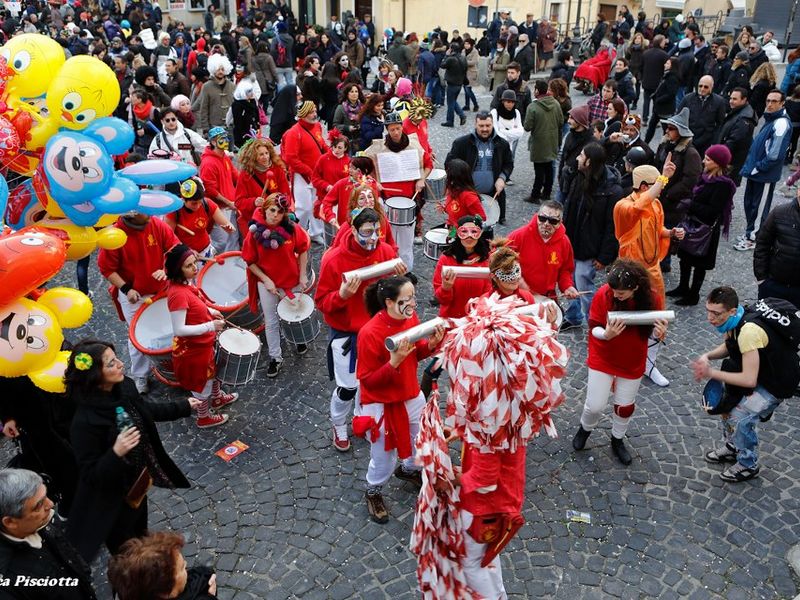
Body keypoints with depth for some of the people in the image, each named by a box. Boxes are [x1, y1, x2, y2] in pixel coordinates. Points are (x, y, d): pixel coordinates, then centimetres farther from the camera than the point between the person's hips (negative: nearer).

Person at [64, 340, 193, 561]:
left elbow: (145, 411, 7)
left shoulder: (124, 387, -15)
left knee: (140, 537, 33)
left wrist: (184, 406, 15)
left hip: (138, 482, 7)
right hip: (112, 499, -7)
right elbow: (91, 474, -26)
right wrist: (116, 453, -44)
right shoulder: (84, 422, -35)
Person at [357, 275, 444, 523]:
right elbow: (367, 379, -23)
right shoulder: (370, 333, -30)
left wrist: (430, 344, -14)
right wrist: (393, 363, -36)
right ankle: (374, 492, 45)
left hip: (411, 396, 7)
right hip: (382, 405, -6)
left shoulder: (411, 318, -10)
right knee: (384, 457, 13)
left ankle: (409, 469, 59)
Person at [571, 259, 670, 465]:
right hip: (603, 359, -2)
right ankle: (585, 429, 38)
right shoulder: (603, 294, -24)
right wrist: (606, 334, -37)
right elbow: (594, 328, -15)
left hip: (633, 363, 2)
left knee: (625, 406, 16)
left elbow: (650, 331, -5)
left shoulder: (651, 298, -19)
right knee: (595, 406, 3)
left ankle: (617, 441, 44)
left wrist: (659, 333, -28)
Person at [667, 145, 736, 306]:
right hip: (692, 223, 8)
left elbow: (712, 211, -24)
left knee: (699, 262, 7)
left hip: (706, 229, -8)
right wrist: (688, 204, -9)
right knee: (685, 256, 19)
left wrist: (690, 205, -22)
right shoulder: (706, 176, 2)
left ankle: (693, 295, 22)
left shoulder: (723, 185, -22)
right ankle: (683, 288, 37)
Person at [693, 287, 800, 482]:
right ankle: (731, 447, 34)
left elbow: (749, 380, -36)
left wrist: (711, 373, -29)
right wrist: (707, 356, -13)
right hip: (758, 369, 9)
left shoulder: (749, 330, -38)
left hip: (777, 382, -9)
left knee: (740, 418, -11)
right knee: (727, 402, 13)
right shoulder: (733, 318, -12)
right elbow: (727, 347, 7)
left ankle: (748, 465, 13)